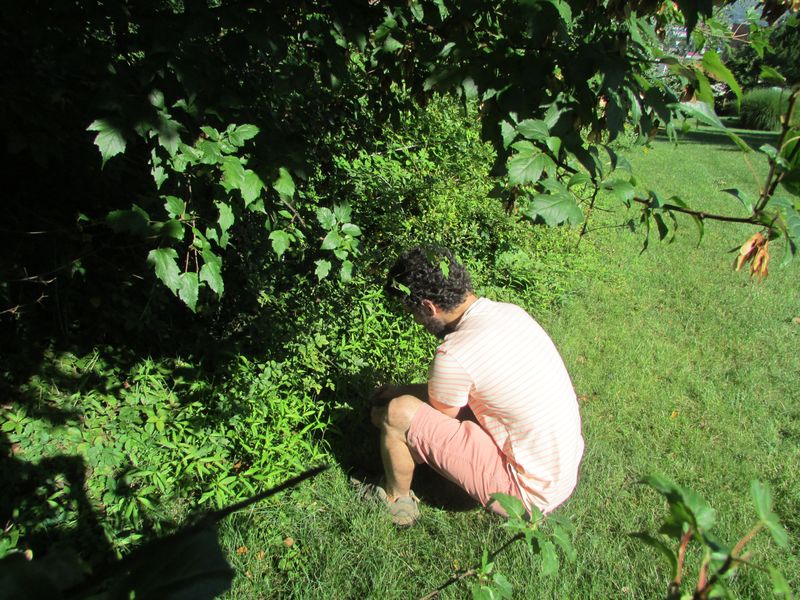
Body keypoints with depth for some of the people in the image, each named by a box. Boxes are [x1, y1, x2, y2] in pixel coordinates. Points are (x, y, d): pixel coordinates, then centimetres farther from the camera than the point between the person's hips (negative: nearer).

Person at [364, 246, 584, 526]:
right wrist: (400, 390, 18)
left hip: (531, 492, -8)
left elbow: (437, 418, -5)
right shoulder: (512, 311, -1)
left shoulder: (454, 354, -27)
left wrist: (384, 413, 12)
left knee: (398, 414, -11)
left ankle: (397, 501, 17)